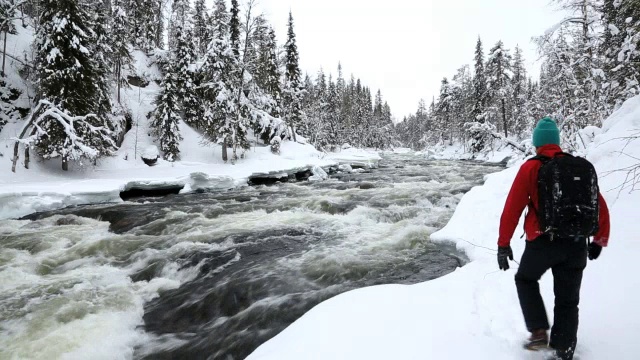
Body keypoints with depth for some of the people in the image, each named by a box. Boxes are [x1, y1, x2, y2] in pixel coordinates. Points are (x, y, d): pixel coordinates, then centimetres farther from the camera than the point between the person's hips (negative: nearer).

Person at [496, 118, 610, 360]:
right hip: (577, 245, 4)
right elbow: (600, 206, 12)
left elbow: (513, 208, -10)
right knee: (568, 300, 15)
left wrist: (503, 244, -6)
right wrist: (600, 240, 23)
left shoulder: (531, 168, -5)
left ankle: (539, 332, 14)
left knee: (525, 280, 22)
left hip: (543, 241, -3)